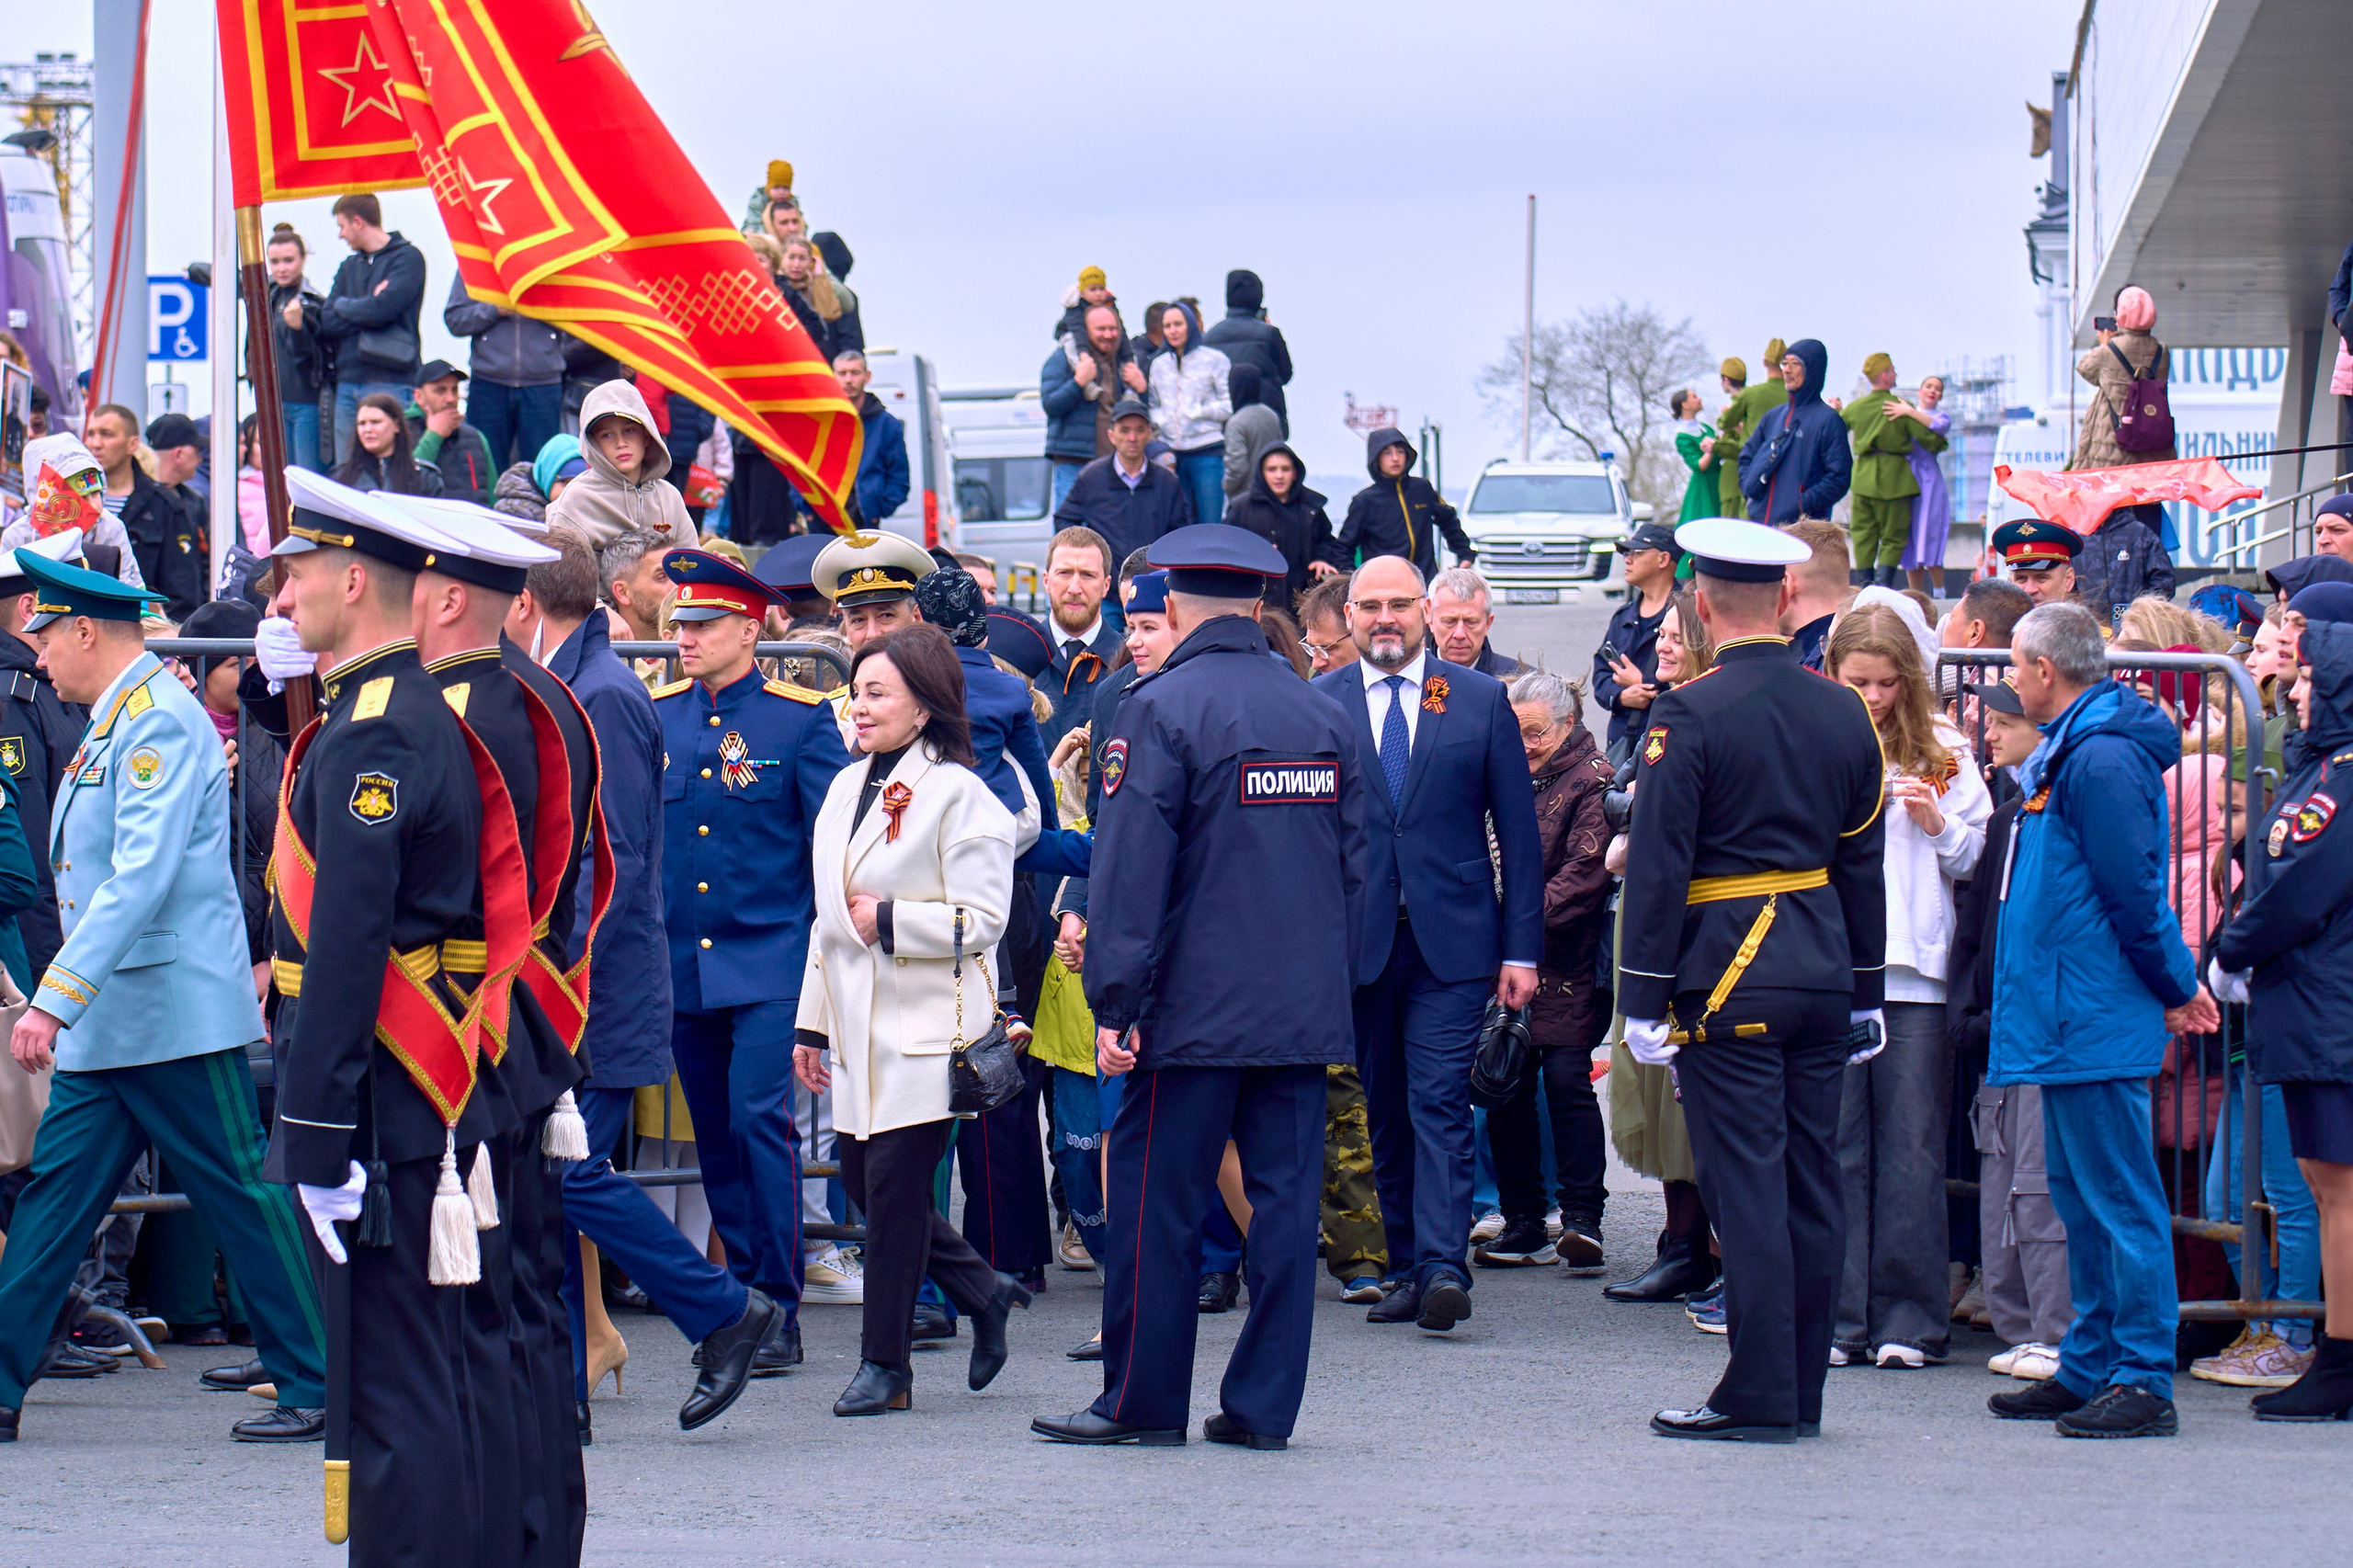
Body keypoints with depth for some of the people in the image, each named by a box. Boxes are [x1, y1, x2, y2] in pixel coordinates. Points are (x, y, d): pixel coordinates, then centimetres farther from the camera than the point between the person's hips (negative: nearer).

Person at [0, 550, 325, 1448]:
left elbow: (141, 878, -25)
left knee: (244, 1198, -2)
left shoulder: (160, 722, -16)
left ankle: (319, 1387, 5)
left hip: (178, 1021, -10)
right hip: (107, 1028, 10)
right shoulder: (113, 724, 14)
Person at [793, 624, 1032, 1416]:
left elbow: (982, 920, -15)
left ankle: (885, 1363, 4)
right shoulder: (848, 787, 15)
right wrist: (812, 1022, 18)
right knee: (862, 1180, 8)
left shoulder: (959, 795, -10)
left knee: (894, 1182, -5)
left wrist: (887, 922, -17)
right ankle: (985, 1294, 26)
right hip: (858, 1023, 8)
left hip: (926, 1024, -8)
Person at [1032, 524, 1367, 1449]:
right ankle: (1264, 1404, 8)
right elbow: (1355, 864, 14)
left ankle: (1143, 1399, 8)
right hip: (1305, 1011, 6)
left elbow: (1132, 867, -13)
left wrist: (1116, 1004, -11)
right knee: (1284, 1199, 6)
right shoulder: (1323, 714, 9)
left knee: (1158, 1201, 2)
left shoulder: (1162, 707, -9)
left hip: (1194, 1010, -6)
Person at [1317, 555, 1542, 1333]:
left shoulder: (1481, 700, 4)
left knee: (1440, 1103, -11)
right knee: (1386, 1112, 8)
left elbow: (1519, 833, 5)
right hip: (1355, 940, 2)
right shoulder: (1316, 705, 6)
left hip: (1452, 940, -2)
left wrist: (1522, 948, -1)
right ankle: (1407, 1269, 16)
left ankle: (1442, 1268, -17)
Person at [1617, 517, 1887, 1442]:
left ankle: (1760, 1395, -4)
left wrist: (1643, 998, -8)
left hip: (1727, 980, -6)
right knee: (1811, 1182, 9)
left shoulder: (1689, 716, -11)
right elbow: (1864, 864, 12)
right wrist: (1864, 994, 19)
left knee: (1747, 1184, -4)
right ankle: (1801, 1392, 15)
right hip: (1823, 970, 6)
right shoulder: (1844, 715, 7)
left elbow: (1659, 868, -12)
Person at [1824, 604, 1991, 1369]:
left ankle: (1908, 1320, 6)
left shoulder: (1943, 753, 8)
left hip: (1916, 970, 0)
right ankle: (1840, 1316, 7)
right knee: (1836, 1146, 2)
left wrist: (1938, 825, -9)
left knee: (1911, 1147, 1)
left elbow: (1977, 860, 9)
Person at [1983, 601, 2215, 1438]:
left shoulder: (2102, 759, -18)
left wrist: (2174, 989, -9)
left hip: (2095, 1020, -11)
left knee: (2120, 1202, -7)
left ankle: (2143, 1380, -5)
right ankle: (2090, 1369, 23)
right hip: (2071, 1021, 11)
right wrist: (2175, 982, 18)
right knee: (2083, 1203, 16)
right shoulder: (2069, 751, 16)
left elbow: (2134, 893, -19)